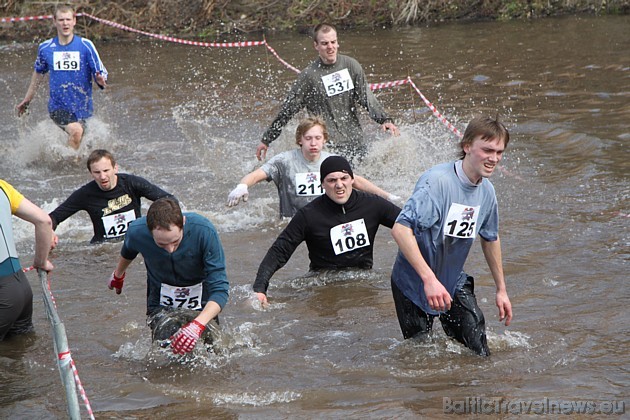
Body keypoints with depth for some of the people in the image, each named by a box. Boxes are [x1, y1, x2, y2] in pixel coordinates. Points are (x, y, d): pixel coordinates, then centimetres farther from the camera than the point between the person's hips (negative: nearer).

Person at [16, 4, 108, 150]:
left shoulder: (86, 45, -4)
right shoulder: (45, 48, 2)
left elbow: (100, 73, -4)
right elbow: (39, 73, 19)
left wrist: (101, 80, -29)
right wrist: (27, 100, 25)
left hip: (81, 105, 1)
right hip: (58, 105, -1)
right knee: (76, 131, -28)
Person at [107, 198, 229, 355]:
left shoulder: (204, 231, -33)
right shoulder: (137, 232, -25)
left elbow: (220, 289, -34)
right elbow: (128, 252, 4)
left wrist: (198, 325, -49)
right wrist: (117, 275, 25)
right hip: (160, 299, 1)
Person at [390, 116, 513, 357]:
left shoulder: (486, 191, -3)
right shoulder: (437, 181, -28)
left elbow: (490, 239, 15)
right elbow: (401, 229, -36)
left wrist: (501, 290, 20)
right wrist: (429, 280, -41)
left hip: (454, 282, 6)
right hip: (414, 283, -6)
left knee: (478, 352, -1)